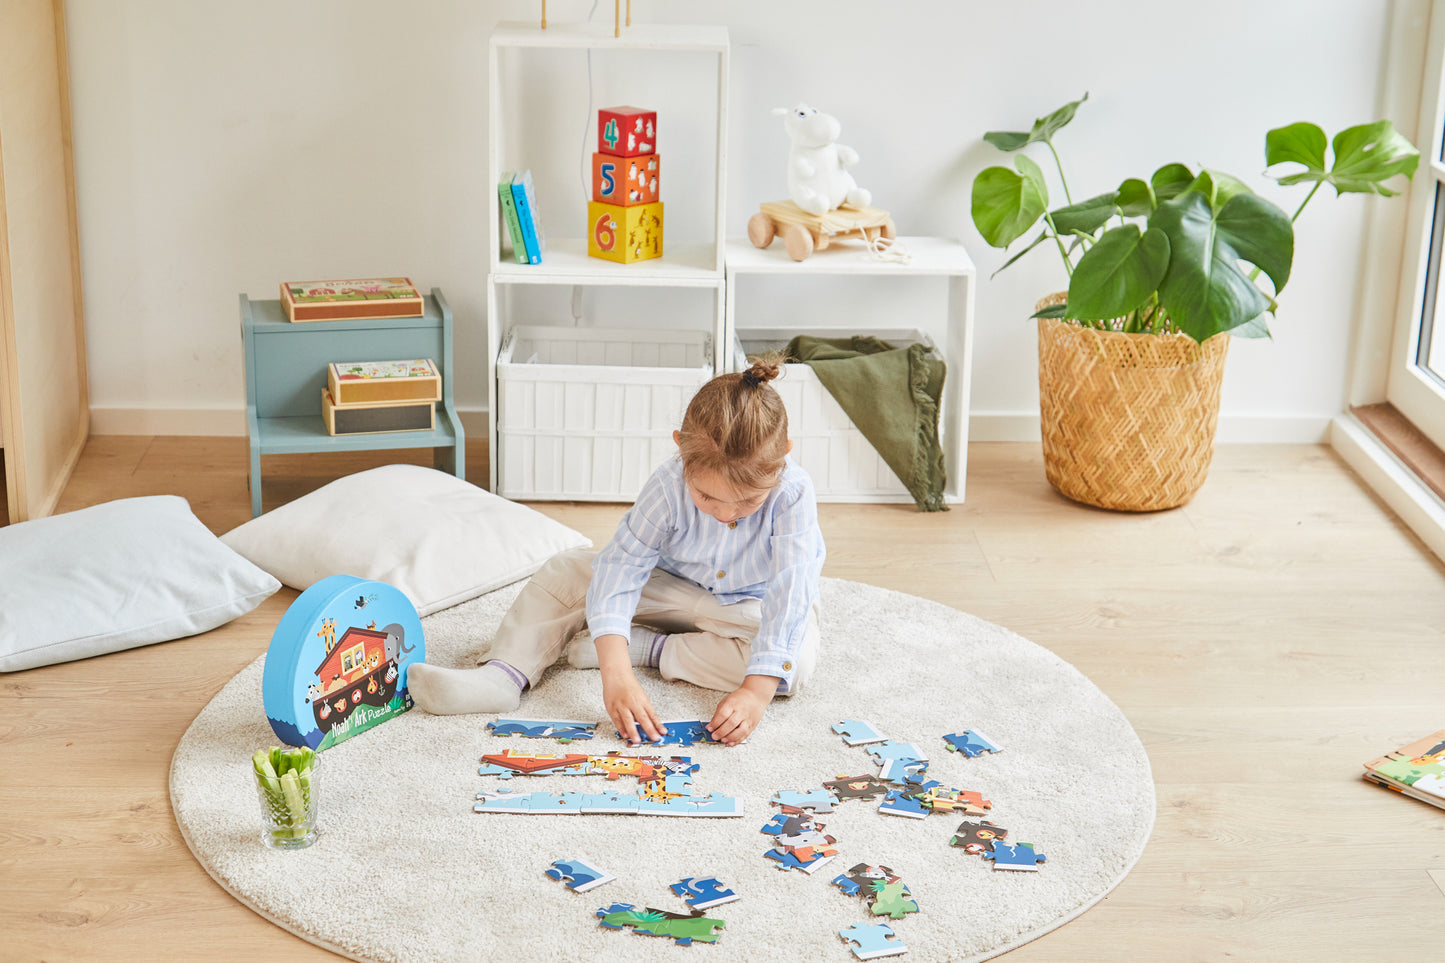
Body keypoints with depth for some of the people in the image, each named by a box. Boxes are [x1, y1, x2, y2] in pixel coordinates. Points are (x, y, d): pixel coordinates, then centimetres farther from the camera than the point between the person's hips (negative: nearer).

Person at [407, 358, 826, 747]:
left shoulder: (792, 495, -34)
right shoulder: (668, 485, -29)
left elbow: (789, 595, -38)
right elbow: (620, 567, -32)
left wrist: (757, 691, -48)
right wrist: (616, 673, -45)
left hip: (755, 608, -1)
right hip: (674, 588, 2)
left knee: (795, 663, -34)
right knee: (567, 572, -14)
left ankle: (649, 647, -23)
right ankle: (503, 675, -26)